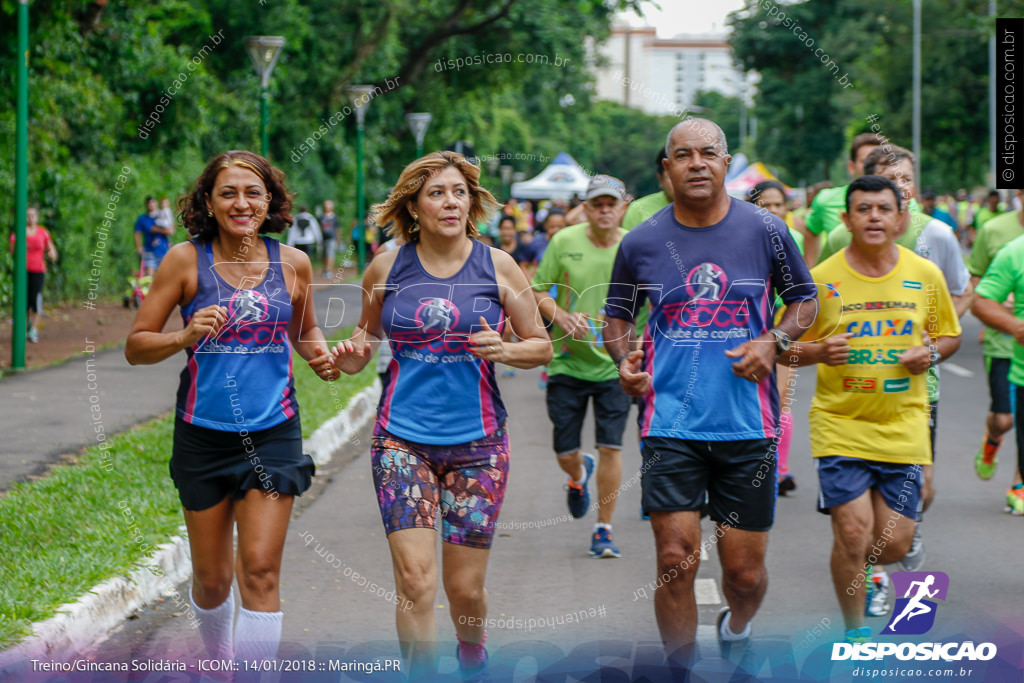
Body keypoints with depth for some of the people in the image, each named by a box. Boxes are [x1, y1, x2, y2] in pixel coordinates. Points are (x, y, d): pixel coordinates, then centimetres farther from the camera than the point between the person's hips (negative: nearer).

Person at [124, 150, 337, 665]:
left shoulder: (292, 263, 2)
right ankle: (219, 659, 39)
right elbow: (136, 346, -3)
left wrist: (320, 355, -1)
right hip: (203, 433, 0)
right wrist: (184, 337, -22)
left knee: (260, 570, -10)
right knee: (212, 579, 11)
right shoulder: (186, 260, -5)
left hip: (272, 430, 0)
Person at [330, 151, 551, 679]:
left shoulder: (497, 267, 0)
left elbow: (541, 347, 6)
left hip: (477, 441, 0)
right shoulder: (386, 268, 2)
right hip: (403, 437, 0)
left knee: (465, 587, 5)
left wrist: (505, 351, -15)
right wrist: (353, 353, -4)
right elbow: (367, 332, 18)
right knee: (415, 581, -12)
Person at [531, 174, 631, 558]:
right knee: (565, 453, 5)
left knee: (610, 448, -6)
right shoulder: (564, 242, -3)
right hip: (567, 361, 1)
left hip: (614, 364, -1)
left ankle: (603, 531, 8)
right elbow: (538, 292, 4)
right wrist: (563, 317, -15)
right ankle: (579, 475, 43)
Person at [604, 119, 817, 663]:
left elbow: (804, 299, 13)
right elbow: (617, 314, 16)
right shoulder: (640, 242, 2)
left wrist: (774, 341, -6)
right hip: (670, 423, 0)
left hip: (748, 424, 0)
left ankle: (736, 630, 40)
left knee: (745, 572, 6)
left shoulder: (765, 231, 1)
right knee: (676, 560, -9)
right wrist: (623, 359, -5)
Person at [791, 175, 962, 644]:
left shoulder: (926, 276, 2)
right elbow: (786, 348, 3)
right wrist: (817, 352, -19)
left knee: (894, 543, 1)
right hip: (840, 424, -2)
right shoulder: (821, 279, -4)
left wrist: (931, 353, -7)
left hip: (904, 426, 2)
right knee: (852, 531, -12)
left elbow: (949, 335, 15)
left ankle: (861, 570, 38)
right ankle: (854, 631, 9)